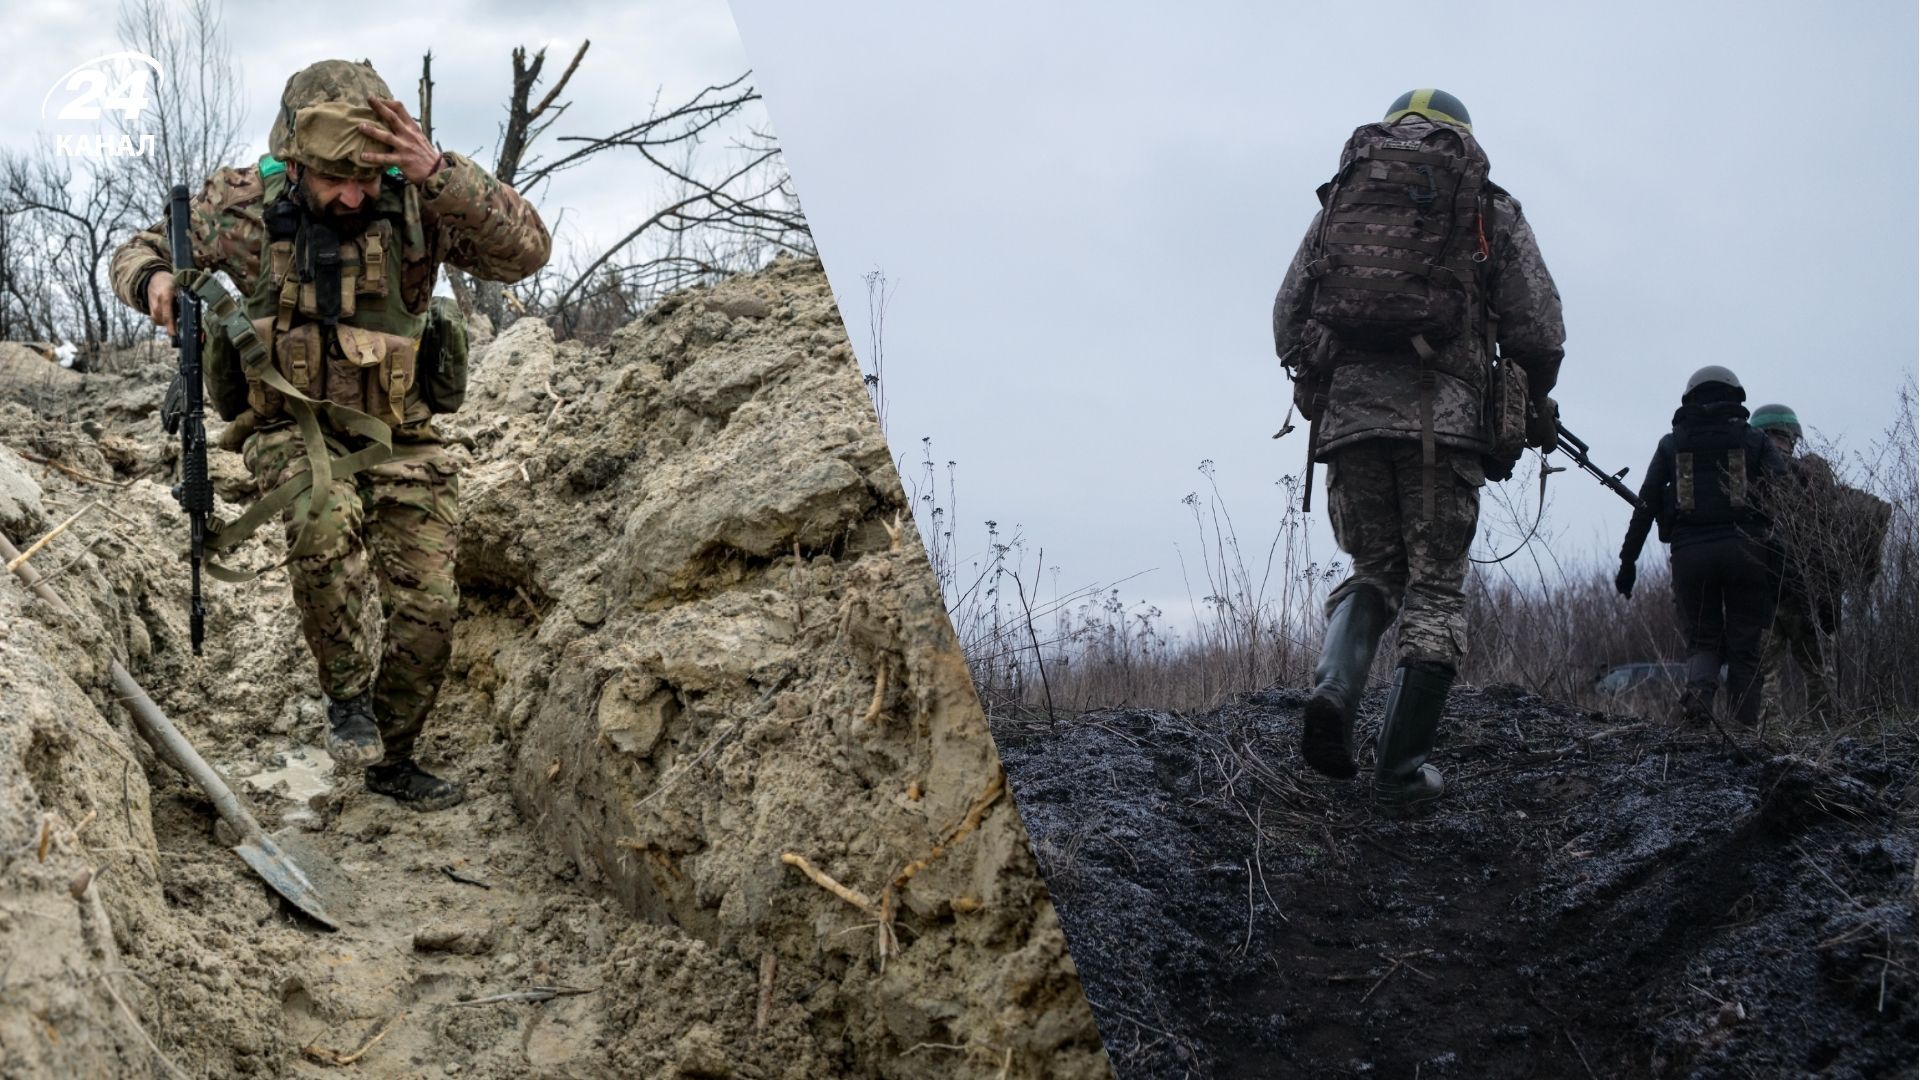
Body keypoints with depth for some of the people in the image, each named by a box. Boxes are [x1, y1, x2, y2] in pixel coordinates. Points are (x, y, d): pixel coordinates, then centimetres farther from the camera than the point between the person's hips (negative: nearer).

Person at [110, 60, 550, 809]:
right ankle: (347, 686, -11)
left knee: (427, 612, -1)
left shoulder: (417, 201, -13)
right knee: (325, 521, -35)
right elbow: (138, 253, 6)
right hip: (292, 430, -1)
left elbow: (524, 251, -27)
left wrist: (438, 172, -39)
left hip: (398, 437, 2)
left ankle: (390, 760, 25)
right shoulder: (243, 205, -10)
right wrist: (152, 281, -19)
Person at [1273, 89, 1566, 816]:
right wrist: (1535, 405, 23)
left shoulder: (1340, 199, 19)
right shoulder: (1489, 209, 13)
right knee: (1434, 589, 2)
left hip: (1345, 408, 3)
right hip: (1442, 411, -3)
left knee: (1375, 569, 17)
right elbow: (1538, 326, 6)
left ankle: (1334, 687, -12)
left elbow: (1287, 318, 13)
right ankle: (1402, 775, -4)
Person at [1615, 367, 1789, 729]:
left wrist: (1628, 561, 11)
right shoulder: (1755, 441, 11)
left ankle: (1699, 688, -19)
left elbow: (1646, 506, 10)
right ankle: (1747, 726, -4)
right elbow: (1786, 495, -2)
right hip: (1744, 549, -1)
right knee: (1745, 645, 5)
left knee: (1703, 639, 12)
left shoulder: (1671, 444, 15)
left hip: (1690, 552, 1)